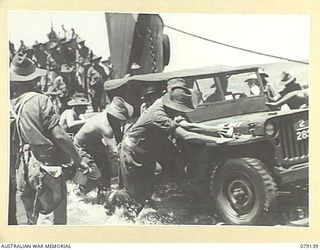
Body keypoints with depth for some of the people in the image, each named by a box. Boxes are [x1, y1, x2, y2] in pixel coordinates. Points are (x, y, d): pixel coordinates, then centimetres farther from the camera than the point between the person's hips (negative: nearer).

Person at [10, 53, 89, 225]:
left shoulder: (9, 105, 1)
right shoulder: (40, 100, -14)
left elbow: (11, 144, 6)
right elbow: (58, 135, -17)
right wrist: (78, 159, -8)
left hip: (24, 170, 5)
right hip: (46, 166, -5)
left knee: (31, 215, 20)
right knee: (59, 214, 10)